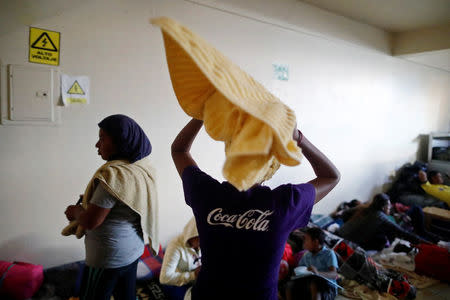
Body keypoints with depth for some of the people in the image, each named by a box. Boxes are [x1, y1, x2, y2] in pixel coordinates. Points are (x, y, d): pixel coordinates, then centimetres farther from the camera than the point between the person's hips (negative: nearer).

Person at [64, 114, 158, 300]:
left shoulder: (113, 174, -27)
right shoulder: (141, 167, 0)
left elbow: (90, 222, -24)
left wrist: (75, 211, -3)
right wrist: (84, 208, 10)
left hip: (108, 258, -8)